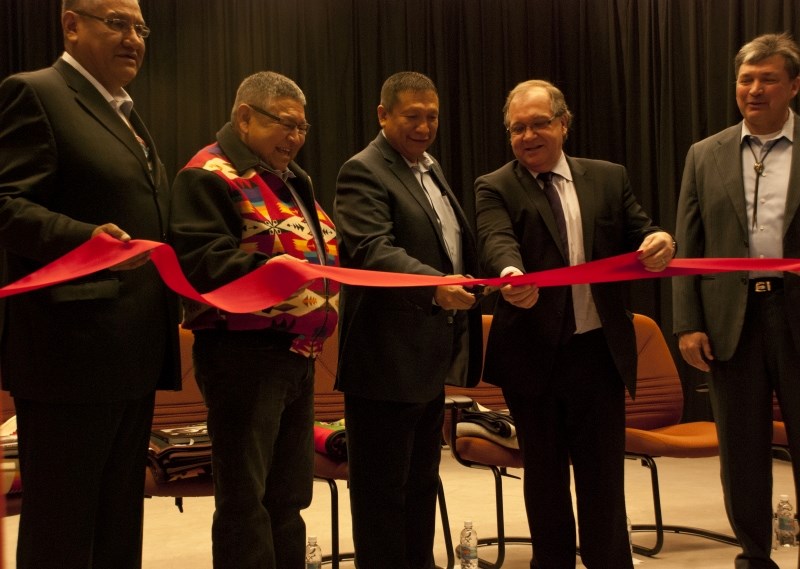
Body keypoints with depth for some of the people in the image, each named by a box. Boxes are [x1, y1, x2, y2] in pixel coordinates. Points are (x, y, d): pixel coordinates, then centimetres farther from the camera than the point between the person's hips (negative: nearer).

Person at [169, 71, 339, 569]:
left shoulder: (292, 177, 20)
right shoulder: (210, 175, -9)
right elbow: (201, 259, -22)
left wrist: (332, 274, 9)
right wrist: (263, 269, -35)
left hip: (298, 353, 9)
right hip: (243, 355, -9)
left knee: (289, 495, 14)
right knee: (244, 498, -3)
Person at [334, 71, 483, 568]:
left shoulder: (431, 169, 17)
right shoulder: (363, 173, -11)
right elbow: (373, 251, -26)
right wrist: (433, 286, -38)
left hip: (430, 357, 9)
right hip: (388, 358, -9)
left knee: (423, 480, 18)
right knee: (382, 487, 0)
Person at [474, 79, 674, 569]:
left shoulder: (609, 178, 8)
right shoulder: (495, 188, -1)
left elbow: (639, 235, 3)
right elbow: (497, 240, -20)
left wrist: (660, 242, -22)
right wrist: (511, 274, -42)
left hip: (599, 351, 1)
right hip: (532, 354, -1)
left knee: (603, 474, 7)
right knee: (544, 476, 12)